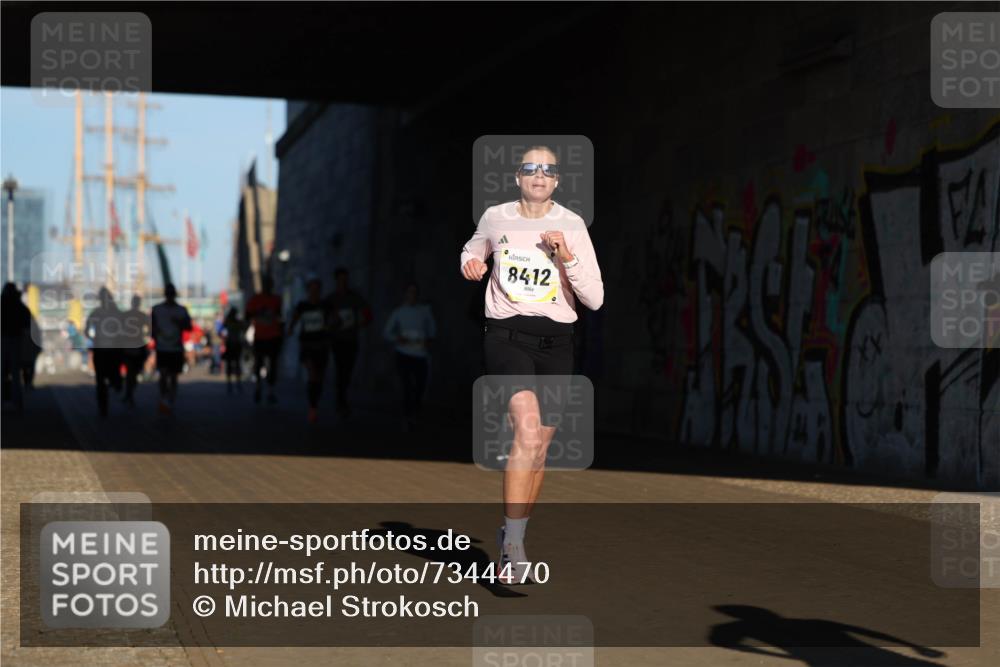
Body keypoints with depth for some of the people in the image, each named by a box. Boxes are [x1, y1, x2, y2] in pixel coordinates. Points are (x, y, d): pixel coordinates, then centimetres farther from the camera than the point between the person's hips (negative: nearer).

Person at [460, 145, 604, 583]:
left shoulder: (572, 226, 2)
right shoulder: (495, 218, 5)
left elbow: (595, 299, -2)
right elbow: (474, 248, 28)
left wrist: (567, 257, -15)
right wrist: (470, 261, 5)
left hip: (556, 341, 2)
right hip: (506, 334, -2)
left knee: (541, 442, 7)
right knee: (528, 428, -23)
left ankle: (512, 534, 26)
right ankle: (513, 545, -24)